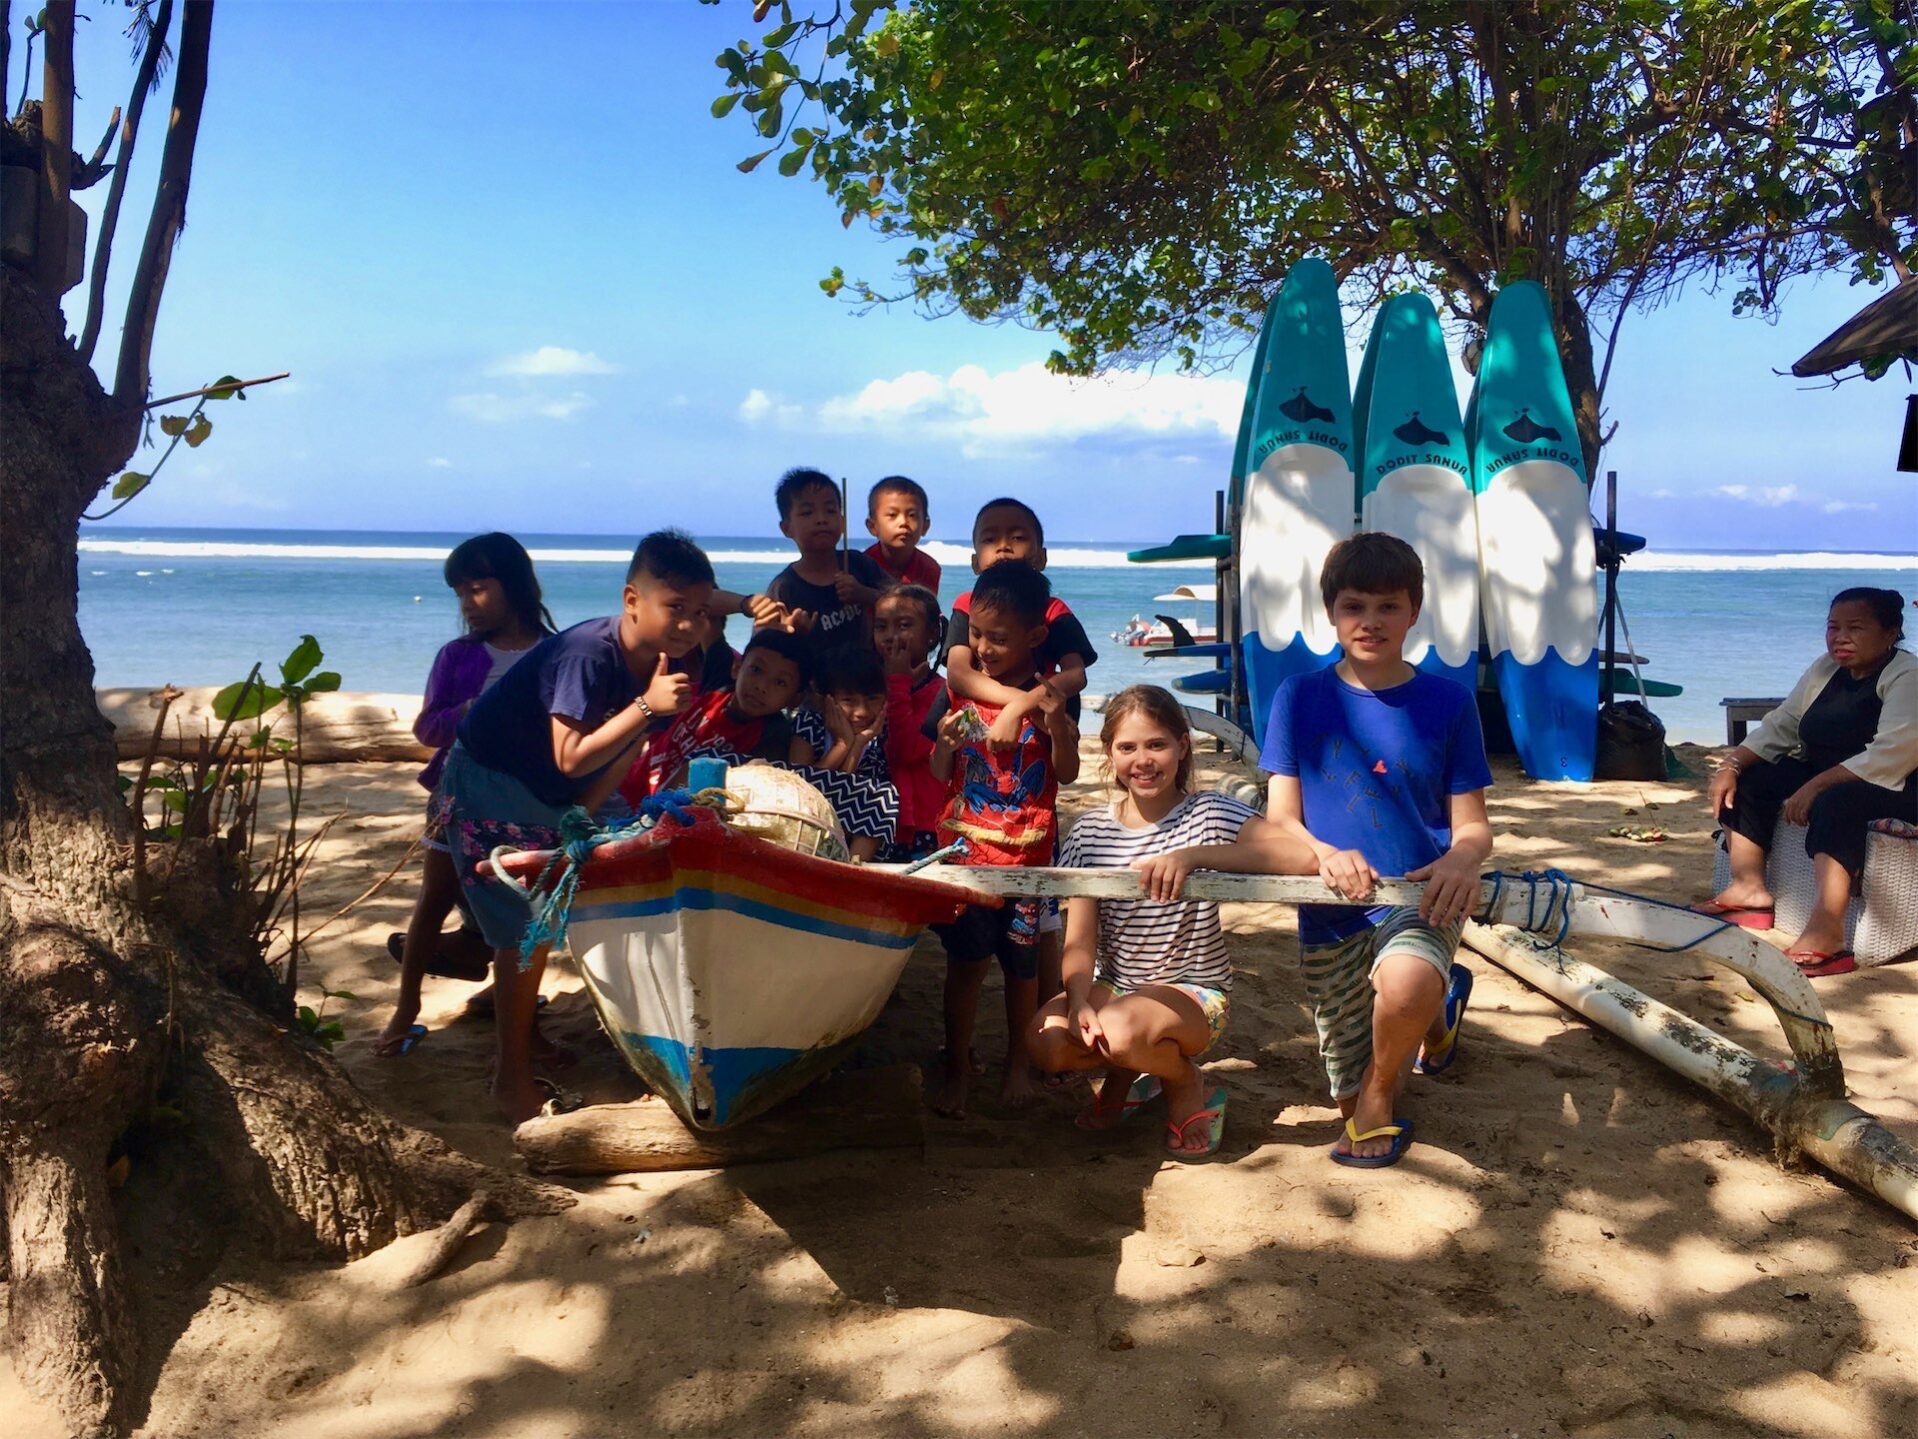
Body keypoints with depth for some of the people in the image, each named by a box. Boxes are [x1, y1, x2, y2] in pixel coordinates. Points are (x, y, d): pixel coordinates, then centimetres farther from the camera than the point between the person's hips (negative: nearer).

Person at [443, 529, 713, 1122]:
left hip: (548, 800, 8)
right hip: (490, 789, -8)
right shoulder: (589, 653, -31)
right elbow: (571, 758, -35)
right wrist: (647, 705, -38)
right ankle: (512, 1080, 5)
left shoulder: (661, 665, -7)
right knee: (526, 929, -7)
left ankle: (521, 1045, 32)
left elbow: (620, 754, 2)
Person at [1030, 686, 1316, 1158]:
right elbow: (1079, 939, -6)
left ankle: (1187, 1087, 2)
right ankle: (1125, 1073, 12)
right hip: (1113, 984, 4)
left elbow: (1304, 858, -29)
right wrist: (1080, 1003, -27)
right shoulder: (1090, 831, 0)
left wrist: (1193, 855, -37)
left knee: (1121, 1031, -34)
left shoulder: (1210, 815, -10)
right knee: (1047, 1043, -25)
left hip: (1193, 991, -4)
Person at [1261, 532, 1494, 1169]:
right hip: (1331, 908, 2)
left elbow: (1472, 824, 0)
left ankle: (1381, 1095, -5)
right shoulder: (1300, 697, -1)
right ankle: (1436, 1006, 43)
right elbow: (1279, 817, -3)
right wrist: (1325, 853, -24)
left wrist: (1462, 858, -24)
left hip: (1419, 898, -2)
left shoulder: (1447, 701, -2)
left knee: (1405, 981, -39)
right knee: (1349, 1104, 11)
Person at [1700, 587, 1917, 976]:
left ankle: (1825, 935, -48)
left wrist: (1817, 785, -33)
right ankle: (1750, 889, 0)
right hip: (1825, 775, 9)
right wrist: (1732, 765, -7)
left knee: (1835, 802, -38)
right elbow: (1780, 726, 9)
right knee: (1747, 781, -2)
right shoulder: (1827, 669, 9)